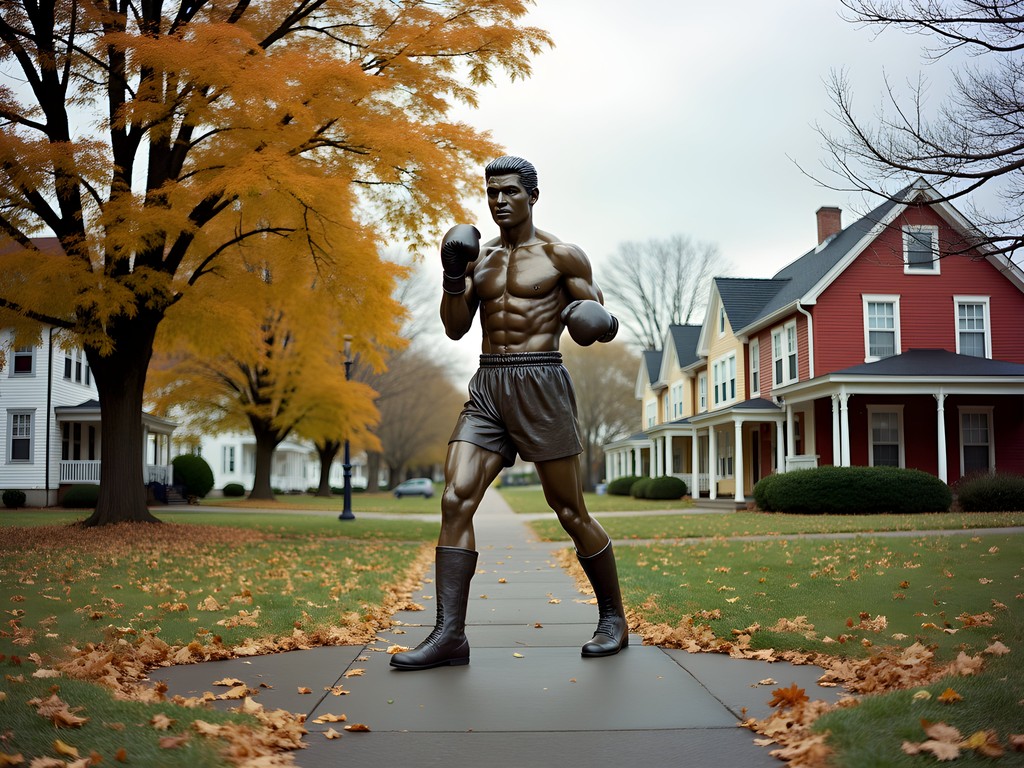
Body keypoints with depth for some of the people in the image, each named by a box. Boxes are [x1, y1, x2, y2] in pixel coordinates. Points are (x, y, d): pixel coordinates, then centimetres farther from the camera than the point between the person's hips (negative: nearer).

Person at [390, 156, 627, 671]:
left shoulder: (561, 255, 2)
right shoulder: (478, 257, 16)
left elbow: (598, 318, 3)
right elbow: (455, 328, 12)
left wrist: (599, 323, -20)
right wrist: (453, 277, -3)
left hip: (540, 383, -4)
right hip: (486, 388, 5)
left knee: (570, 513, 1)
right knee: (455, 500, -11)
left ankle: (613, 618, 20)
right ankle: (449, 634, -10)